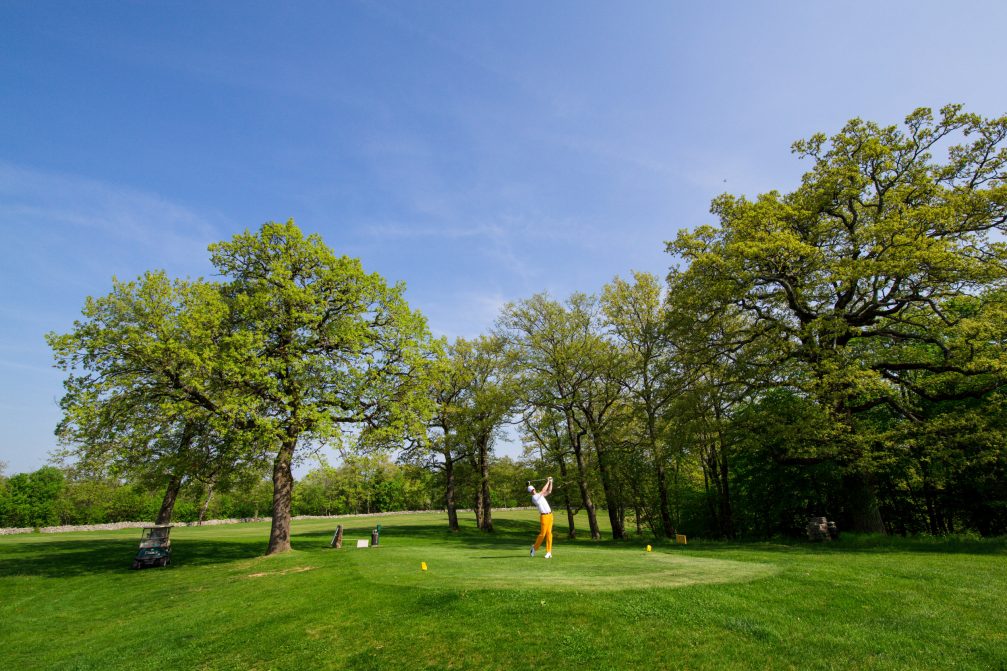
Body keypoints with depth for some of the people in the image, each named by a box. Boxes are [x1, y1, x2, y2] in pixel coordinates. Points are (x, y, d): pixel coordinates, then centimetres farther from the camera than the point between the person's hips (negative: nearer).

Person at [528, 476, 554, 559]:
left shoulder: (540, 495, 15)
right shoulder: (534, 497, -10)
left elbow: (549, 491, 17)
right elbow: (543, 490, -13)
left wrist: (551, 482, 6)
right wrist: (547, 482, -5)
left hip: (550, 515, 7)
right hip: (544, 516, -7)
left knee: (549, 533, 2)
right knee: (542, 534, -5)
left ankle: (549, 552, 4)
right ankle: (535, 548, 16)